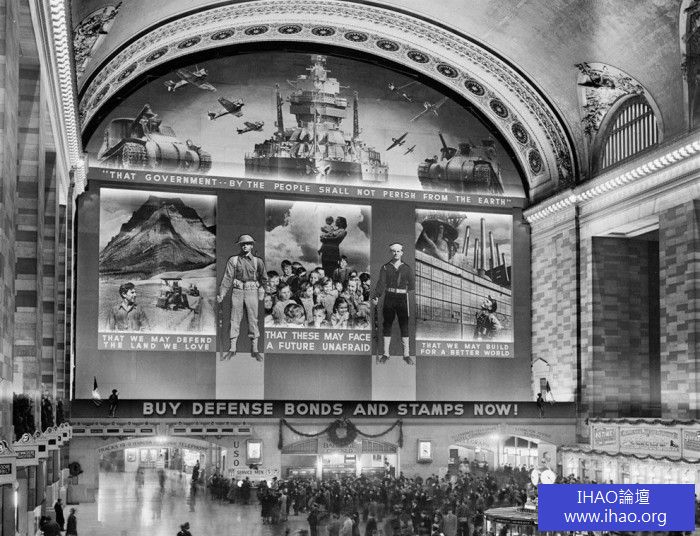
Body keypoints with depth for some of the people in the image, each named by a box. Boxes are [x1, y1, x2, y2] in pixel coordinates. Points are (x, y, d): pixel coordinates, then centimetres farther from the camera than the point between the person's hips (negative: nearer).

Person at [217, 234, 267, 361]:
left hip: (252, 292, 0)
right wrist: (221, 294, -11)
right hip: (237, 292, 0)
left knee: (253, 320, 1)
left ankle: (254, 350, 6)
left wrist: (261, 291, 16)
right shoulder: (233, 260, 1)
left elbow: (263, 278, 15)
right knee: (235, 320, 3)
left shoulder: (257, 261, 2)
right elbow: (228, 278, -4)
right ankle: (232, 349, 9)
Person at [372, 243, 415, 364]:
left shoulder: (406, 268, 5)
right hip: (389, 299, 0)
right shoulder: (385, 268, 3)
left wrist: (401, 291, 7)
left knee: (404, 326, -2)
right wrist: (376, 297, -22)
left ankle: (406, 354, 1)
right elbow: (381, 283, -9)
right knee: (387, 325, 2)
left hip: (402, 299, 0)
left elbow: (412, 285, 10)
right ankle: (386, 354, 8)